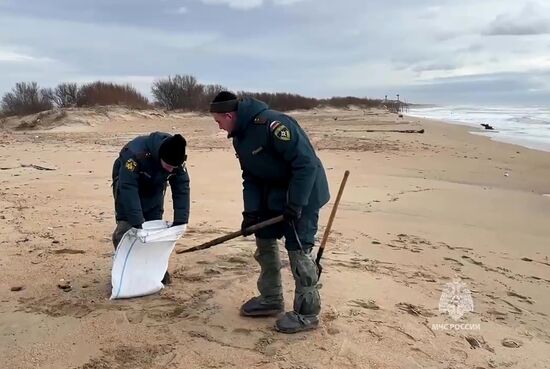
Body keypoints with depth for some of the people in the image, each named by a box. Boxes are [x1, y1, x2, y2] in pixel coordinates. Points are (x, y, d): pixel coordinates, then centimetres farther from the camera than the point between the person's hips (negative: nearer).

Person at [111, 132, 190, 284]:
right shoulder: (135, 153, -41)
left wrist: (180, 220, -29)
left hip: (155, 189, 4)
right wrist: (137, 222, -45)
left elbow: (182, 188, -22)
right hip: (128, 183, -3)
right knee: (125, 227, -12)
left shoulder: (177, 160, -26)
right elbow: (128, 188, -42)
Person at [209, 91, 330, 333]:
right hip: (274, 194, 9)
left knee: (298, 250, -8)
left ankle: (307, 313, 6)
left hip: (303, 193, -9)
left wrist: (295, 204, -26)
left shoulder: (272, 123, -27)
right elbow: (250, 177, 7)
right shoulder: (240, 137, 2)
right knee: (264, 241, 12)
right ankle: (271, 300, 27)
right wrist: (251, 211, -5)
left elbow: (306, 162, -28)